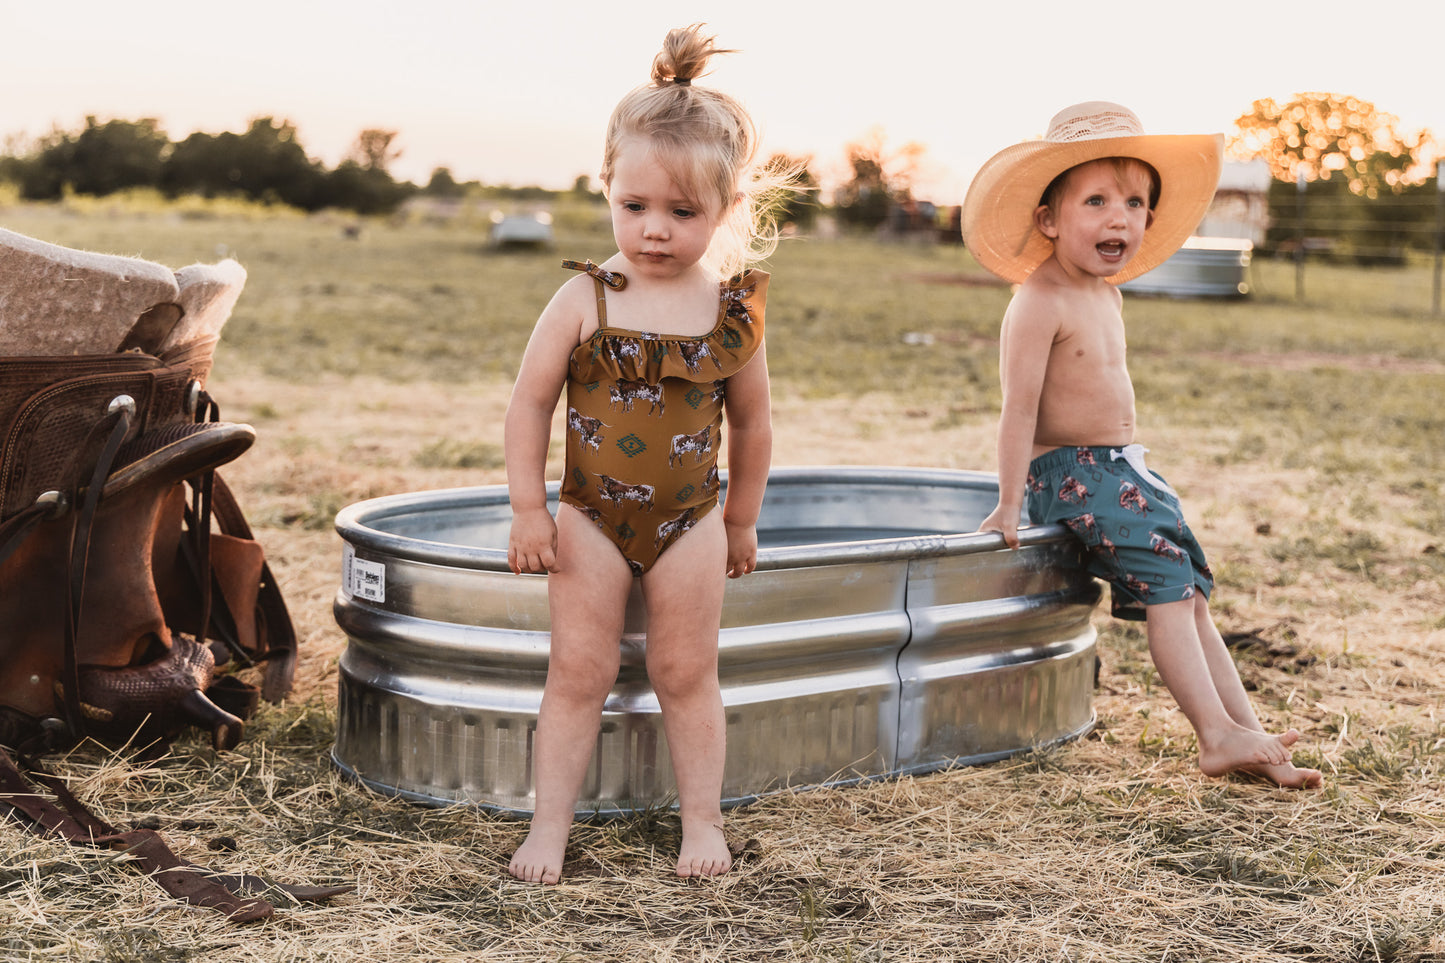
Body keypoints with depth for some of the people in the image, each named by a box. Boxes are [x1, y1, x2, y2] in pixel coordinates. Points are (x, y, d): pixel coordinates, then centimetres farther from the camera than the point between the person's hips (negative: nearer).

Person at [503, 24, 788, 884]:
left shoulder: (733, 314, -6)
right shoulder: (585, 300, -10)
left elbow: (753, 422, 6)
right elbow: (531, 401, -4)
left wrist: (742, 520, 13)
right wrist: (528, 509, -6)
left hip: (689, 522, 1)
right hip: (590, 520, 0)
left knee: (689, 676, 10)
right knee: (578, 673, 5)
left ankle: (703, 821, 21)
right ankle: (551, 825, 13)